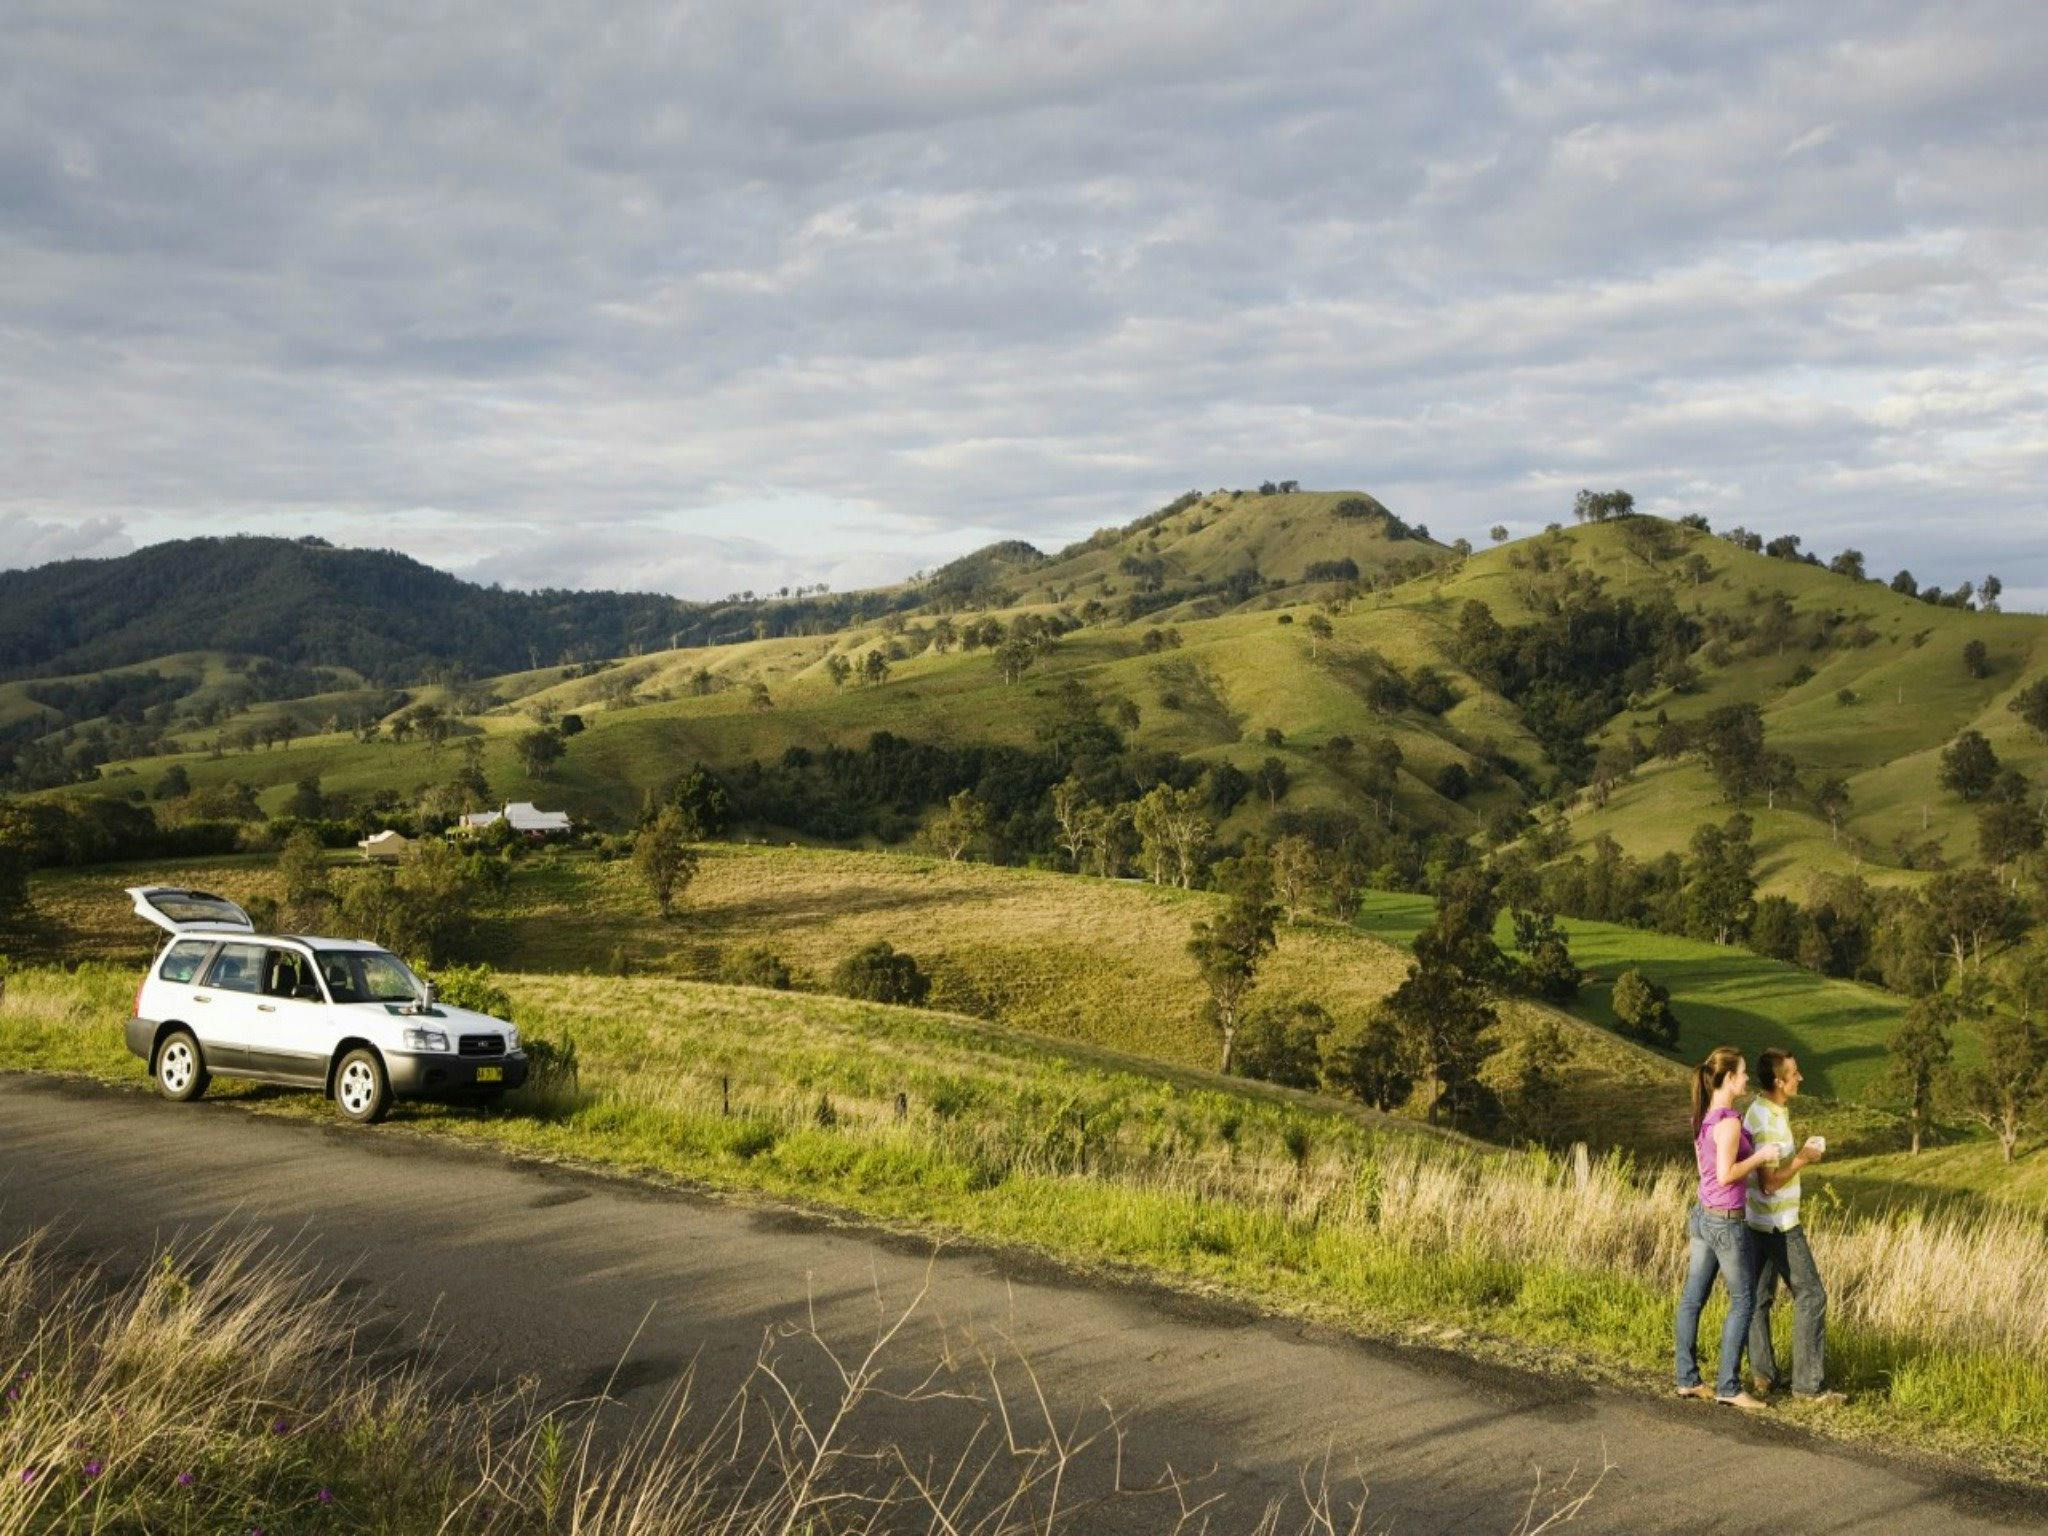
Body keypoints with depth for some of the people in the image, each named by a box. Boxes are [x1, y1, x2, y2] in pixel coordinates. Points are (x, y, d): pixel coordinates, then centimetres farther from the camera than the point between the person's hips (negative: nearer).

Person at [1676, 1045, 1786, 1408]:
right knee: (1743, 1300, 3)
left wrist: (1756, 1158, 15)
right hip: (1726, 1222, -8)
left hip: (1701, 1216, 8)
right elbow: (1725, 1174, -23)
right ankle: (1728, 1386, 4)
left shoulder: (1703, 1118, 7)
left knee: (1693, 1297, 10)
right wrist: (1760, 1156, -13)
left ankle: (1687, 1379, 16)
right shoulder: (1729, 1122, -20)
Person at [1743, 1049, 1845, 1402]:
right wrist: (1803, 1159, -16)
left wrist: (1801, 1151, 9)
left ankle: (1764, 1374, 19)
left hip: (1761, 1222, 10)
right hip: (1779, 1224, -10)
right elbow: (1768, 1182, -25)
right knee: (1810, 1295, -5)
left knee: (1760, 1296, 12)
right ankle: (1809, 1382, -3)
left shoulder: (1763, 1110, 8)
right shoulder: (1768, 1123, -24)